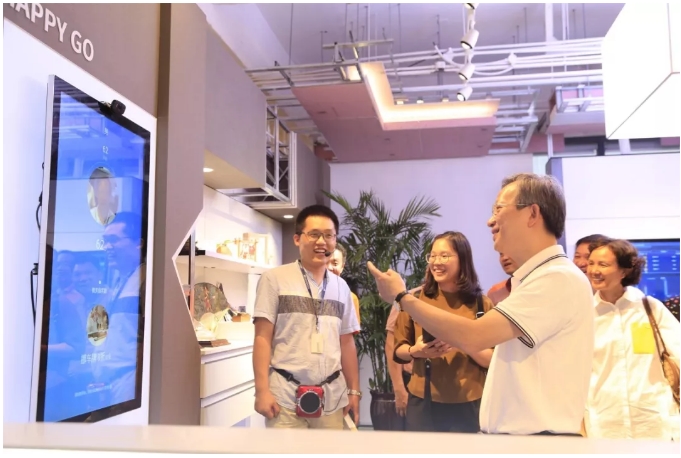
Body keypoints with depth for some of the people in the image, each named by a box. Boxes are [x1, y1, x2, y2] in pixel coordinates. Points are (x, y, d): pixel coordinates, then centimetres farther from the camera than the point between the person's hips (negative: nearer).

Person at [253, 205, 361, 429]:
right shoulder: (274, 279, -2)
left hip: (332, 398, 4)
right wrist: (262, 390, -9)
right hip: (286, 397, -4)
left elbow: (346, 343, 15)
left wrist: (354, 390, 13)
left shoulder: (341, 287, 10)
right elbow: (262, 338, -4)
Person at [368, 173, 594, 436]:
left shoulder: (559, 278, -18)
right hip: (512, 434, 9)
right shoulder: (532, 279, 13)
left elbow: (473, 338, -23)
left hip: (540, 440, -9)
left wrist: (402, 296, -13)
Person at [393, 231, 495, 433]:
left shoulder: (481, 304, -1)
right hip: (423, 403, 1)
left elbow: (493, 360, -2)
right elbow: (398, 350, 6)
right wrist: (415, 351, -15)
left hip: (467, 405, 0)